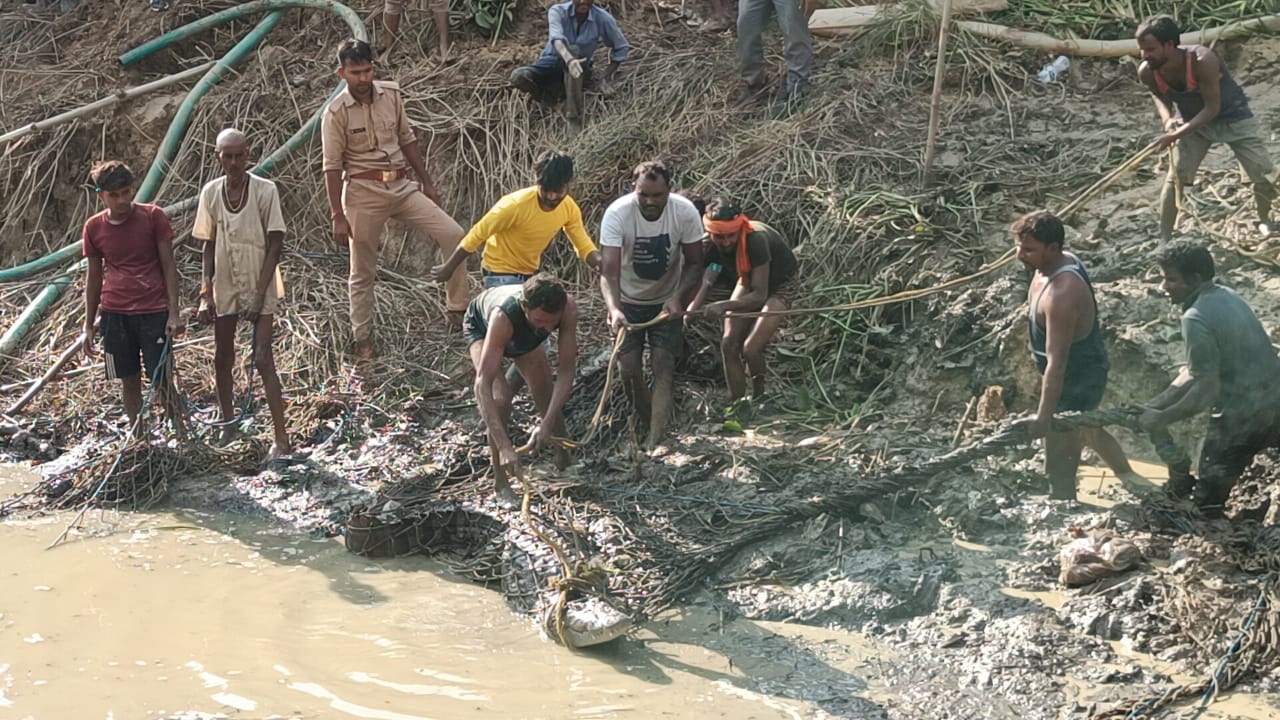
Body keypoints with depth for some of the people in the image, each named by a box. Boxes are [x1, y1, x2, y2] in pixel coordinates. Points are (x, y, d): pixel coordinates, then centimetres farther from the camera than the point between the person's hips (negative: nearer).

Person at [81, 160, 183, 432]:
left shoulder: (153, 216, -6)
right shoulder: (94, 228, 1)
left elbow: (168, 265, -4)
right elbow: (94, 277, 10)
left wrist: (174, 313, -10)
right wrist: (89, 326, 11)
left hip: (154, 312, -3)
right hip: (114, 314, 3)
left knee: (161, 381, -3)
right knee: (129, 380, 8)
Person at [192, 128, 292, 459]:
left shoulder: (265, 190, -11)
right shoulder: (210, 192, -1)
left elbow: (275, 244, -10)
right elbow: (209, 246, 5)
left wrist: (259, 293, -15)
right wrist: (206, 294, -3)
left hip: (260, 287, -4)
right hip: (224, 287, 4)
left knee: (263, 360, -10)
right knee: (222, 358, 14)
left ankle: (282, 440, -6)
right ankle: (226, 425, 34)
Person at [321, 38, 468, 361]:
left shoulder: (391, 94, 3)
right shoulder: (336, 113, -10)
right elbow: (332, 166, -8)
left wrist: (426, 182, 13)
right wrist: (338, 216, -10)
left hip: (402, 186, 4)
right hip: (363, 192, -4)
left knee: (453, 234, -8)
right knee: (362, 272, 4)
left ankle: (456, 310, 2)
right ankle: (363, 340, 17)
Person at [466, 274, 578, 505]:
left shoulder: (567, 307, -40)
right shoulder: (504, 315, -49)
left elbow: (566, 371, -34)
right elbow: (483, 384, -52)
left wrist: (547, 423, -46)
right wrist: (504, 446, -60)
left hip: (523, 336, 4)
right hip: (481, 326, -4)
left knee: (551, 403, 5)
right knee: (499, 400, -25)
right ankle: (501, 483, -8)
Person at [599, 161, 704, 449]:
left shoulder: (685, 212, -22)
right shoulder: (617, 213, -27)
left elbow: (694, 263, -10)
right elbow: (609, 270, -31)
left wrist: (677, 297, -26)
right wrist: (613, 309, -48)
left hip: (667, 301, 0)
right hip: (628, 301, 0)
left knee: (664, 366, -9)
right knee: (629, 369, -2)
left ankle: (655, 440, -11)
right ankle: (648, 423, 22)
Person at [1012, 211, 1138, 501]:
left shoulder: (1061, 295, -37)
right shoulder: (1064, 260, -7)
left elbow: (1056, 363, -34)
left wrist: (1044, 415, -30)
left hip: (1076, 383, -11)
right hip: (1087, 368, 11)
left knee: (1060, 468, -2)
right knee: (1087, 429, 36)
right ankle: (1127, 476, 60)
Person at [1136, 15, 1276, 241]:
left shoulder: (1202, 60, -39)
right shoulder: (1146, 72, -24)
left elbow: (1212, 107, -32)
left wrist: (1177, 134, -40)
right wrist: (1167, 118, -20)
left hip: (1233, 117, -3)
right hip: (1192, 119, 3)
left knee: (1265, 176, 2)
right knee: (1175, 178, -9)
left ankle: (1264, 221, 30)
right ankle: (1164, 239, 0)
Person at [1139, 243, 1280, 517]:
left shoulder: (1196, 319, -21)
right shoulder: (1226, 296, 8)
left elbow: (1206, 390, -22)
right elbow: (1198, 369, 12)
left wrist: (1161, 418, -11)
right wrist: (1155, 403, 10)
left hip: (1241, 417, -9)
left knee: (1209, 497, 3)